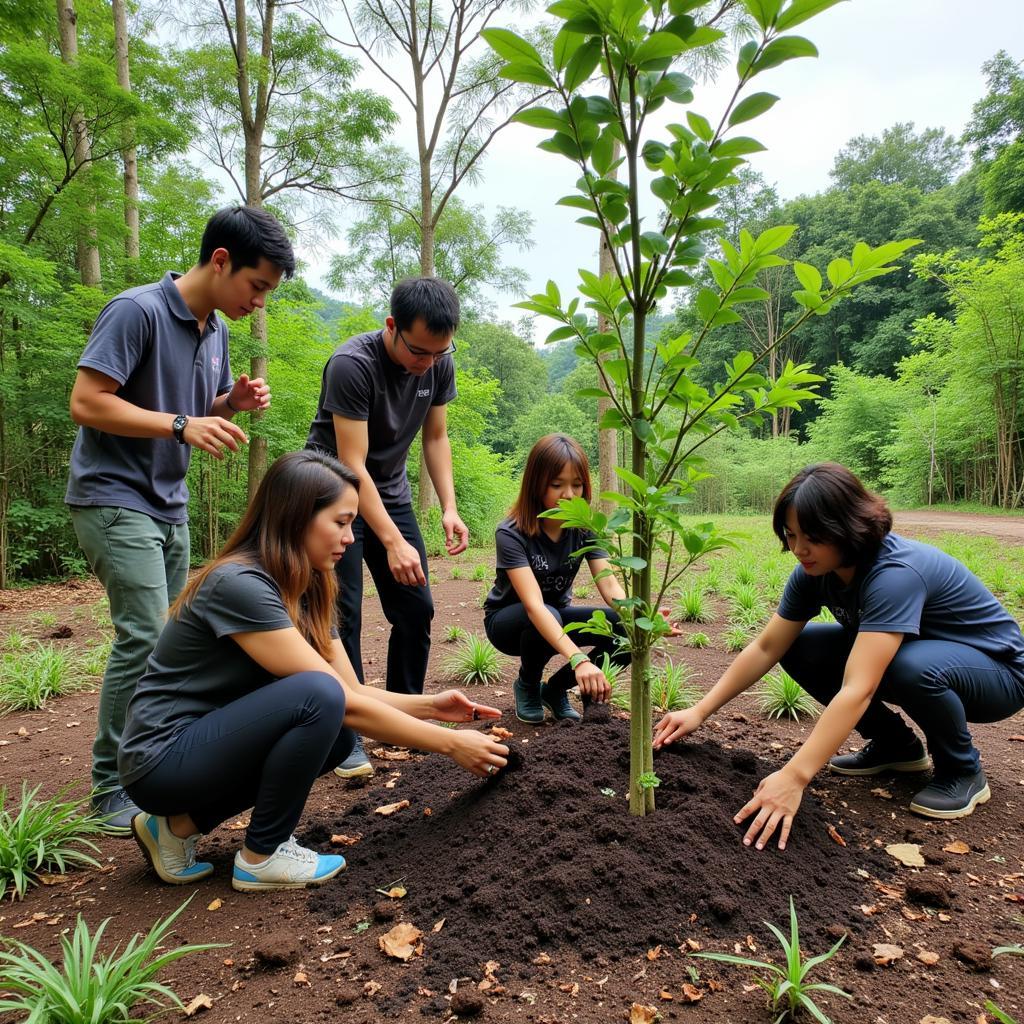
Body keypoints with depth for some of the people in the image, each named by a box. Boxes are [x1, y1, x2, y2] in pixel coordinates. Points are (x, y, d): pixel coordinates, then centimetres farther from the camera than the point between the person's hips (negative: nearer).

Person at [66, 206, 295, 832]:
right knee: (146, 638, -12)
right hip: (114, 499, -8)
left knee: (167, 640, 10)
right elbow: (86, 403, -18)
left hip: (169, 505, 8)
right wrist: (181, 425, -24)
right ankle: (112, 789, 2)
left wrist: (234, 402, -2)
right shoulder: (137, 310, -15)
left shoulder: (217, 329, 10)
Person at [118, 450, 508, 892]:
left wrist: (430, 706, -9)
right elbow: (341, 699, -27)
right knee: (318, 697, -26)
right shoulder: (239, 584, -26)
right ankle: (261, 857, -5)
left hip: (211, 739, 9)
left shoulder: (306, 591, 2)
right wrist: (449, 743, -21)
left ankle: (183, 823, 6)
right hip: (161, 759, -9)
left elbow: (352, 691, 5)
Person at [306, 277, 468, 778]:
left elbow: (436, 437, 3)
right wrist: (394, 542, -33)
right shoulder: (352, 364, -26)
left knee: (416, 609, 3)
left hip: (389, 491, 6)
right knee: (341, 615, -10)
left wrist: (449, 507, -8)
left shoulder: (439, 364, -8)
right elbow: (352, 467, -28)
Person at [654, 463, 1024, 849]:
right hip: (906, 653, 7)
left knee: (913, 665, -39)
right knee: (798, 649, -12)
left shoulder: (896, 572, -36)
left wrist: (793, 778, -48)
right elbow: (766, 648, -10)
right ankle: (895, 744, 9)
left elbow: (857, 690, -44)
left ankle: (963, 771, -6)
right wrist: (699, 712, -17)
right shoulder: (814, 571, -13)